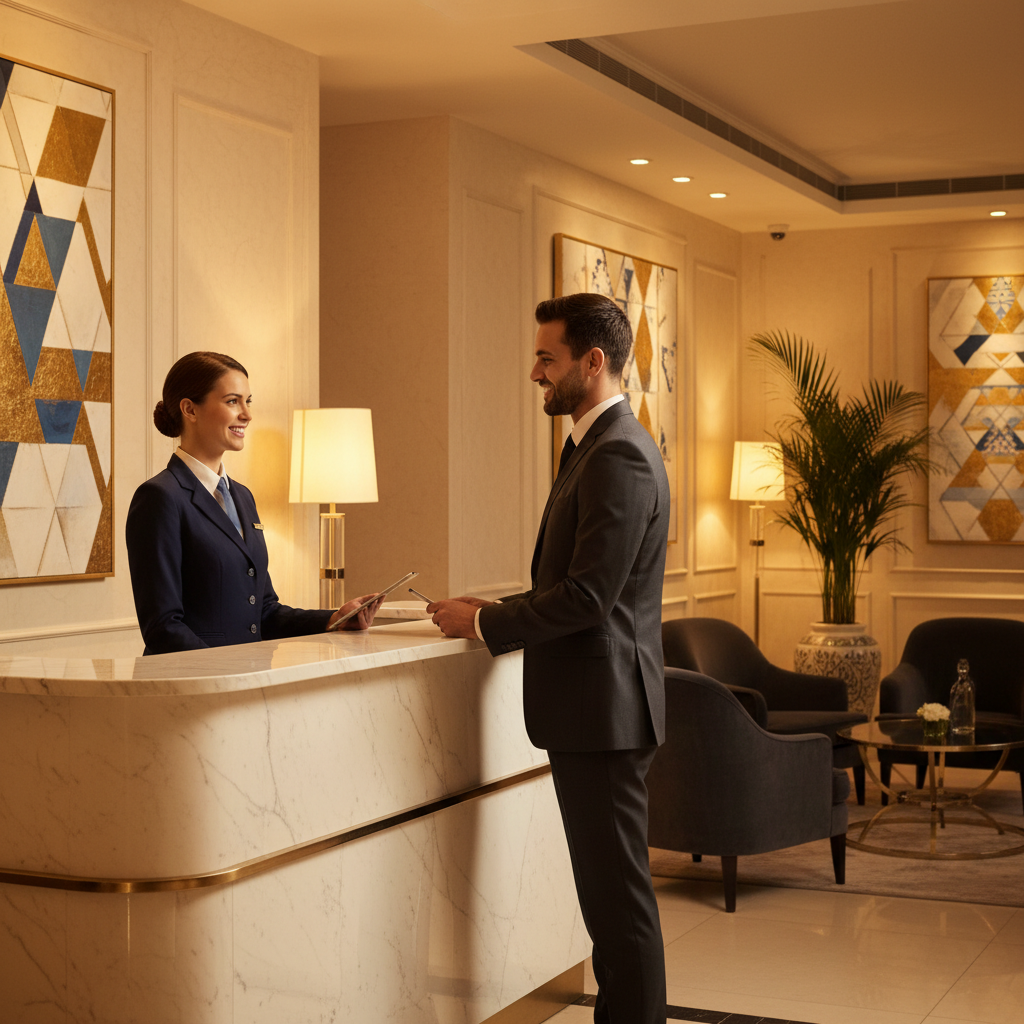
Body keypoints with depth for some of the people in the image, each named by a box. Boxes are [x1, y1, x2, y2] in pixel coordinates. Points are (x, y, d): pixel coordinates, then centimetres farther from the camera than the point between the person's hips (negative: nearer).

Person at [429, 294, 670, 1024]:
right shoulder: (595, 446, 16)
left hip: (603, 706, -11)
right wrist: (497, 610, 8)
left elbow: (586, 598, -22)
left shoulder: (620, 456, -17)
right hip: (593, 704, 11)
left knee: (620, 895, -2)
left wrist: (484, 623, -12)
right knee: (610, 889, 17)